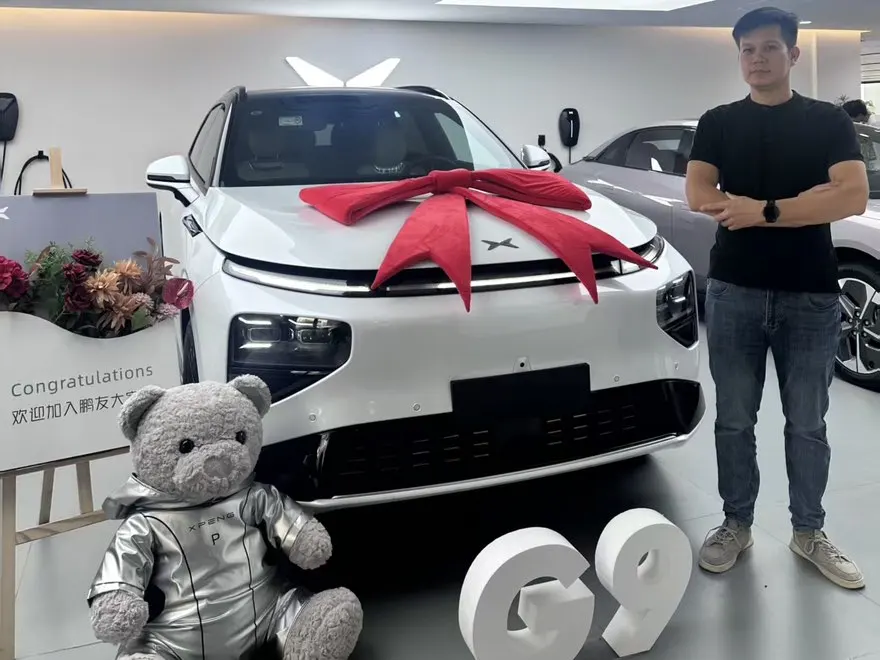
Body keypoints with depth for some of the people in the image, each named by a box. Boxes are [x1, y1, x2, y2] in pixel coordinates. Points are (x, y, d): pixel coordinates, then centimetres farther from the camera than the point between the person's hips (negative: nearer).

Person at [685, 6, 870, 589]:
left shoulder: (829, 121, 4)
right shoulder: (718, 123, 8)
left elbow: (854, 196, -11)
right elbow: (699, 196, -6)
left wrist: (761, 210, -15)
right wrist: (785, 207, -11)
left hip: (811, 296, -1)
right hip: (734, 292, 1)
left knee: (807, 425, 9)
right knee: (734, 421, 9)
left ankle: (809, 532, 26)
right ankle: (737, 525, 25)